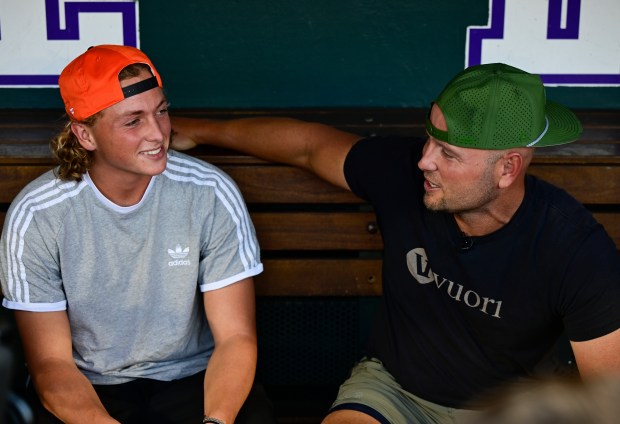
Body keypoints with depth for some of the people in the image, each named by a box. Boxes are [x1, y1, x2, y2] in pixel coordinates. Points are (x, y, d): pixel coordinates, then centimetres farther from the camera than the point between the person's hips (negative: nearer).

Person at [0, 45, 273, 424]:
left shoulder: (211, 194, -10)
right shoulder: (36, 216, -11)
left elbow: (235, 336, -9)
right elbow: (51, 361, -10)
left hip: (191, 380, 1)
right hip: (88, 389, 0)